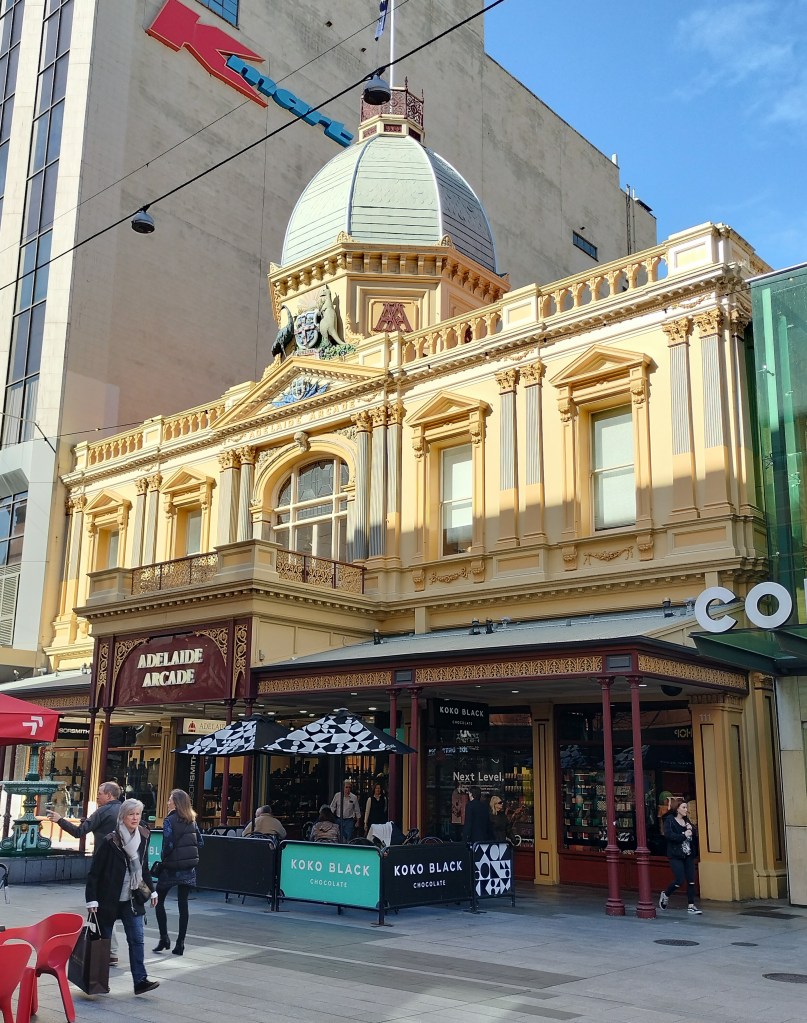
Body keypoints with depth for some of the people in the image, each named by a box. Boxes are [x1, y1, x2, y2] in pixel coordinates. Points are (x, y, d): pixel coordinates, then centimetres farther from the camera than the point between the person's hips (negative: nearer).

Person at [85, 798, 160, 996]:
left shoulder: (142, 838, 2)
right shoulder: (110, 842, -15)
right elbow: (94, 872, -12)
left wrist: (151, 890, 15)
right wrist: (92, 900, -16)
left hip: (131, 899, 4)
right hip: (108, 898, -4)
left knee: (137, 939, -4)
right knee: (104, 939, 9)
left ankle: (140, 981, -4)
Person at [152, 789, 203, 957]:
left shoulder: (170, 820, -11)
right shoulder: (191, 820, 6)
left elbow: (168, 844, -16)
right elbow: (200, 841, 8)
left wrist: (163, 860, -1)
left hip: (172, 867, -5)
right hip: (189, 867, 5)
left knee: (159, 900, 12)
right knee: (183, 903, 7)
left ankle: (164, 938, 6)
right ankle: (180, 943, 7)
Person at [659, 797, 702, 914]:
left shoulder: (687, 820, 14)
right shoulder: (669, 820, -7)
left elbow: (695, 834, 14)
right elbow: (668, 835, -22)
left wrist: (691, 829, -7)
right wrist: (684, 835, -20)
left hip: (689, 854, 6)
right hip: (676, 855, -6)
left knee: (691, 880, 1)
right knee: (680, 880, -9)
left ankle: (691, 905, 9)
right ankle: (665, 894, 17)